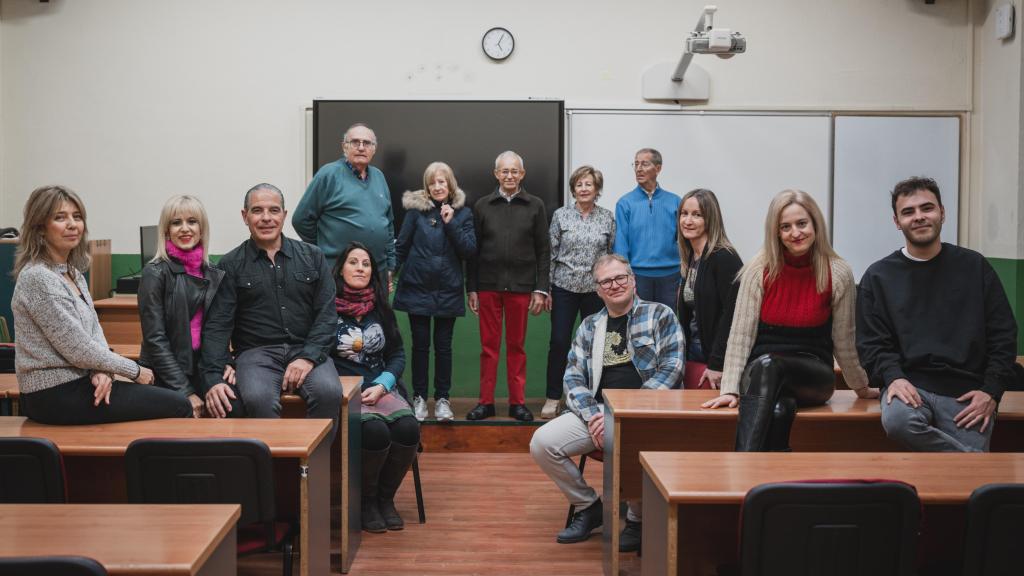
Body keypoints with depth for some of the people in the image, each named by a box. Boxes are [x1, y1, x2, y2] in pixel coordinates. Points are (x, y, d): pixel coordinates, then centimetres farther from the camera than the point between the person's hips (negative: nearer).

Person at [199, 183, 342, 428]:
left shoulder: (313, 256, 12)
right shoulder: (230, 265, 8)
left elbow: (327, 313, 6)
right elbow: (217, 325, 1)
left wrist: (309, 357, -11)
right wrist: (213, 378, -14)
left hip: (307, 350, 1)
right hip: (256, 353, -1)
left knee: (328, 392, -30)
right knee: (258, 398, -34)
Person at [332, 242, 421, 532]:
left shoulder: (380, 309, 14)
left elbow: (397, 354, 14)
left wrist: (381, 386, -4)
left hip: (380, 389, 4)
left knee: (408, 428, -25)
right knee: (375, 431, -32)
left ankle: (386, 497, -1)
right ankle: (366, 500, -4)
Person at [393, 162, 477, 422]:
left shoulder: (463, 213, 3)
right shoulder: (416, 209, -1)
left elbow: (470, 250, -5)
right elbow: (401, 247, 3)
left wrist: (451, 223, -13)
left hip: (448, 290, 1)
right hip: (417, 287, -1)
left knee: (443, 345, 6)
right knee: (420, 344, 6)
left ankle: (442, 399, 15)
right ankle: (419, 398, 17)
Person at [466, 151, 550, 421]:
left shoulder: (535, 206, 4)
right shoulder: (482, 206, 7)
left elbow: (543, 251, 3)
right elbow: (473, 250, 7)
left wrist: (541, 289, -3)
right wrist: (471, 288, 3)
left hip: (521, 286, -1)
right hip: (488, 285, 1)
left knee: (516, 346, 7)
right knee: (489, 346, 5)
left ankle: (517, 402, 15)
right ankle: (486, 402, 13)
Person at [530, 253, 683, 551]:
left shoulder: (660, 315, 4)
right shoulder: (589, 326, 17)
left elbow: (670, 370, -6)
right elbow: (573, 377, 11)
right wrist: (592, 415, -10)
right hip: (598, 411, 5)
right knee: (542, 443, -15)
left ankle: (638, 519, -5)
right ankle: (588, 506, 7)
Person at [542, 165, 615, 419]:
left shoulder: (608, 217, 4)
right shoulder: (560, 215, 1)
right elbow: (551, 253, 2)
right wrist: (546, 289, -1)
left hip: (596, 289, 1)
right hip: (564, 287, -1)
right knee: (559, 342, -1)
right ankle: (552, 398, 8)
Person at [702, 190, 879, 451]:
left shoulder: (838, 273, -2)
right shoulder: (759, 270, -2)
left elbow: (843, 341, 9)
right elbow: (741, 333, -4)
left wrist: (861, 388, 18)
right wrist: (730, 389, -12)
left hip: (815, 376, -1)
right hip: (761, 373, 1)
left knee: (768, 364, -36)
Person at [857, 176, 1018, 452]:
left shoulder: (975, 267, 11)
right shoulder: (878, 276, 9)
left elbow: (1003, 335, 9)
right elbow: (871, 343, 5)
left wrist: (992, 392, -3)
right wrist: (893, 377, -16)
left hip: (966, 393, 0)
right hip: (910, 385, 0)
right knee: (896, 419, -34)